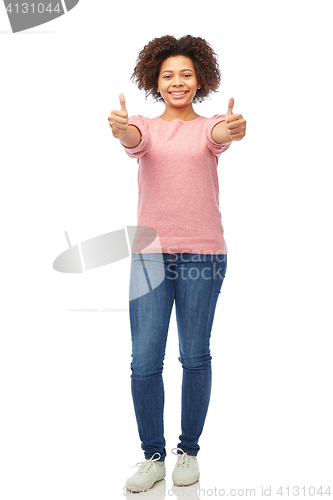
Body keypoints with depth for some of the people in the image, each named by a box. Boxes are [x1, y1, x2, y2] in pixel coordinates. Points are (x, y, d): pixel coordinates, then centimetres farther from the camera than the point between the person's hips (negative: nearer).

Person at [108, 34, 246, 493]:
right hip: (149, 253, 1)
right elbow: (134, 141, -14)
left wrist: (233, 129, -43)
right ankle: (153, 456, 16)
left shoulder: (209, 125, 6)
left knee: (196, 357, 6)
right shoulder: (146, 126, 9)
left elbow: (220, 137, -17)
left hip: (203, 253, -1)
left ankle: (189, 451, 23)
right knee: (144, 360, -1)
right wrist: (121, 129, -40)